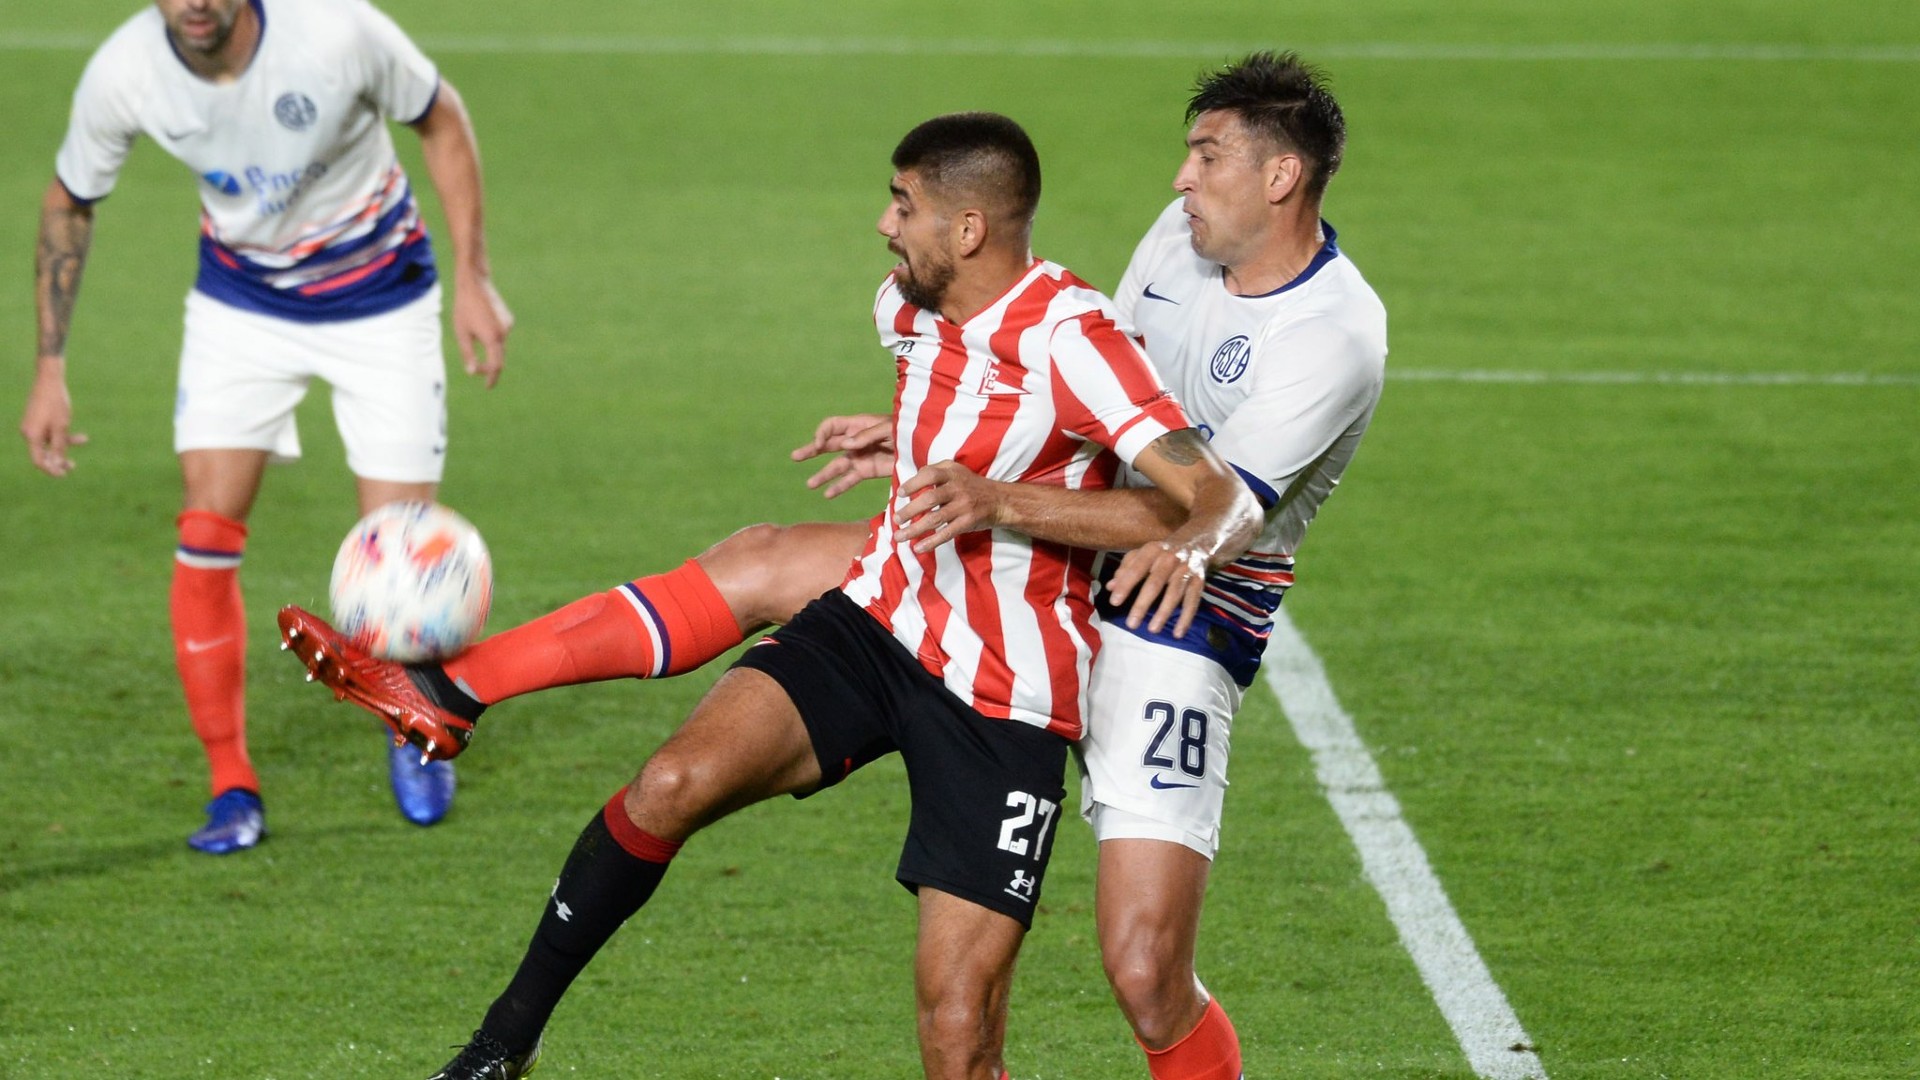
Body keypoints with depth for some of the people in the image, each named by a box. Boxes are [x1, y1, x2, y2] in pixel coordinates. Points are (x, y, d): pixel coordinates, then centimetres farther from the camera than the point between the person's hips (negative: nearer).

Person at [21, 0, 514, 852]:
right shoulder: (122, 73, -22)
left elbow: (441, 120, -10)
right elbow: (69, 202, -2)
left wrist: (473, 279, -11)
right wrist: (50, 371, -4)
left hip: (379, 297, -2)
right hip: (240, 298, 2)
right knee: (206, 533, -12)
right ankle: (232, 789, 1)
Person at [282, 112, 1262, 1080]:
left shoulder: (1070, 340, -20)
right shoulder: (908, 307, 2)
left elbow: (1228, 499, -30)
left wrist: (1187, 547, -49)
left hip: (1001, 705, -6)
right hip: (877, 617, 6)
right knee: (675, 783, -20)